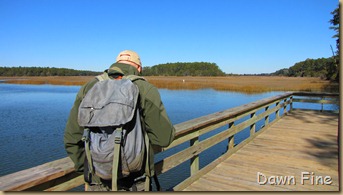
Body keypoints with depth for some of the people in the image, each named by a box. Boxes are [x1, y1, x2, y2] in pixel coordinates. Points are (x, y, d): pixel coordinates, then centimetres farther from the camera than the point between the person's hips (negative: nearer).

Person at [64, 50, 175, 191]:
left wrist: (84, 169, 14)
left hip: (97, 178, 3)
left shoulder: (89, 87, 1)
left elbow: (72, 138, 2)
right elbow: (164, 137, -13)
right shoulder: (145, 89, -9)